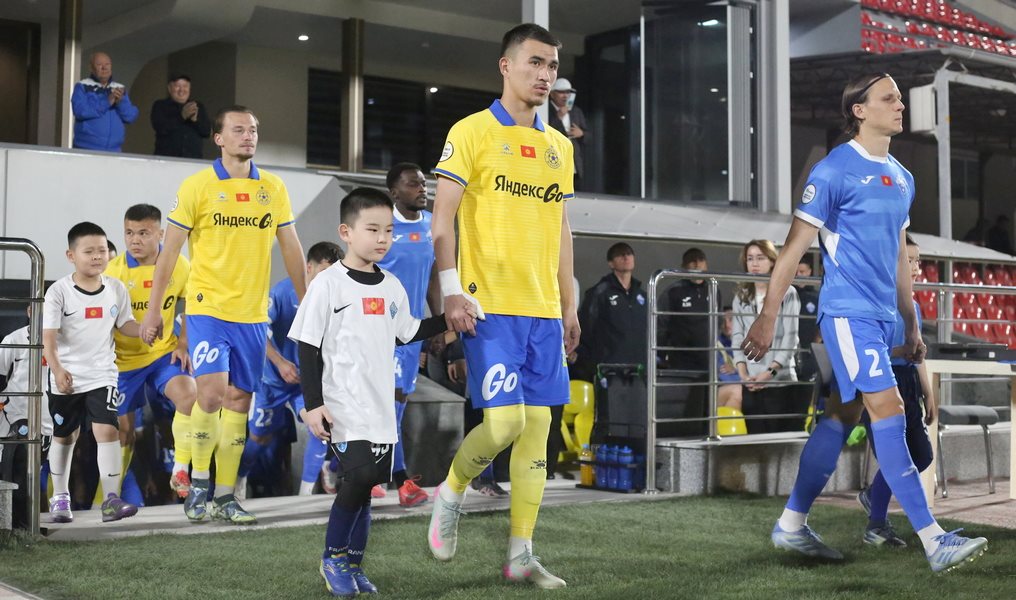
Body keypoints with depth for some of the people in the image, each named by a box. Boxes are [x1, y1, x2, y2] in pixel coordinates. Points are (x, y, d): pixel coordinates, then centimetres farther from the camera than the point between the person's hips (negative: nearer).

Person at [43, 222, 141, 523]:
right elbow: (49, 335, -13)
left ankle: (111, 499, -13)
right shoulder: (59, 291, -9)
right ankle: (60, 497, 29)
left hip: (102, 375, 1)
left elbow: (125, 325, 10)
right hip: (66, 378, -1)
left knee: (107, 429, -15)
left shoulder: (116, 289, 1)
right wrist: (57, 369, -26)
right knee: (64, 436, 13)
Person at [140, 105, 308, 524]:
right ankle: (199, 482, 4)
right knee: (211, 392, -17)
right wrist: (153, 311, -1)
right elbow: (169, 251, 0)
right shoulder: (197, 186, -2)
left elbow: (291, 249, 13)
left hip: (253, 314, 4)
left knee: (239, 402, 6)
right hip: (208, 307, -3)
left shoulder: (274, 187, 7)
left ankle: (225, 497, 15)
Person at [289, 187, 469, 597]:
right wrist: (313, 404, -12)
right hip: (342, 405, -6)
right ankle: (333, 558, 1)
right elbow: (308, 348, -7)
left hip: (380, 406, 6)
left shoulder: (392, 287, 10)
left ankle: (352, 566, 24)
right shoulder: (328, 283, -8)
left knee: (364, 485, 10)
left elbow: (409, 333, 24)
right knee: (360, 474, -20)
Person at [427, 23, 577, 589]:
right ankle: (450, 493, 17)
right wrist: (452, 291, -15)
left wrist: (569, 303, 16)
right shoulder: (471, 132, -2)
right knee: (505, 421, -13)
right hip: (491, 306, -6)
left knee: (538, 425, 4)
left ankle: (521, 554, 11)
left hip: (544, 309, 6)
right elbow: (443, 219, -6)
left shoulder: (559, 145, 16)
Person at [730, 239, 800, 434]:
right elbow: (738, 337, 9)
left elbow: (790, 336, -6)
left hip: (780, 380, -4)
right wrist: (743, 372, -5)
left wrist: (770, 371, -14)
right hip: (750, 383, 4)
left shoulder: (787, 294, 0)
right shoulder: (741, 297, 13)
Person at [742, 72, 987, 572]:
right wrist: (768, 315, -12)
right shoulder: (835, 170, -8)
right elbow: (795, 246, -9)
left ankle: (791, 525, 19)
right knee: (889, 413, -11)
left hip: (881, 316, 8)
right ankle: (934, 540, -8)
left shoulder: (901, 178, 15)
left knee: (841, 416, 10)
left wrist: (911, 325, 21)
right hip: (847, 311, -8)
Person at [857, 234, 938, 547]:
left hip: (908, 384, 8)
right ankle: (876, 527, 11)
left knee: (922, 455, 8)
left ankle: (874, 495, 31)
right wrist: (898, 352, -24)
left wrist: (929, 396, 19)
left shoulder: (913, 306, 14)